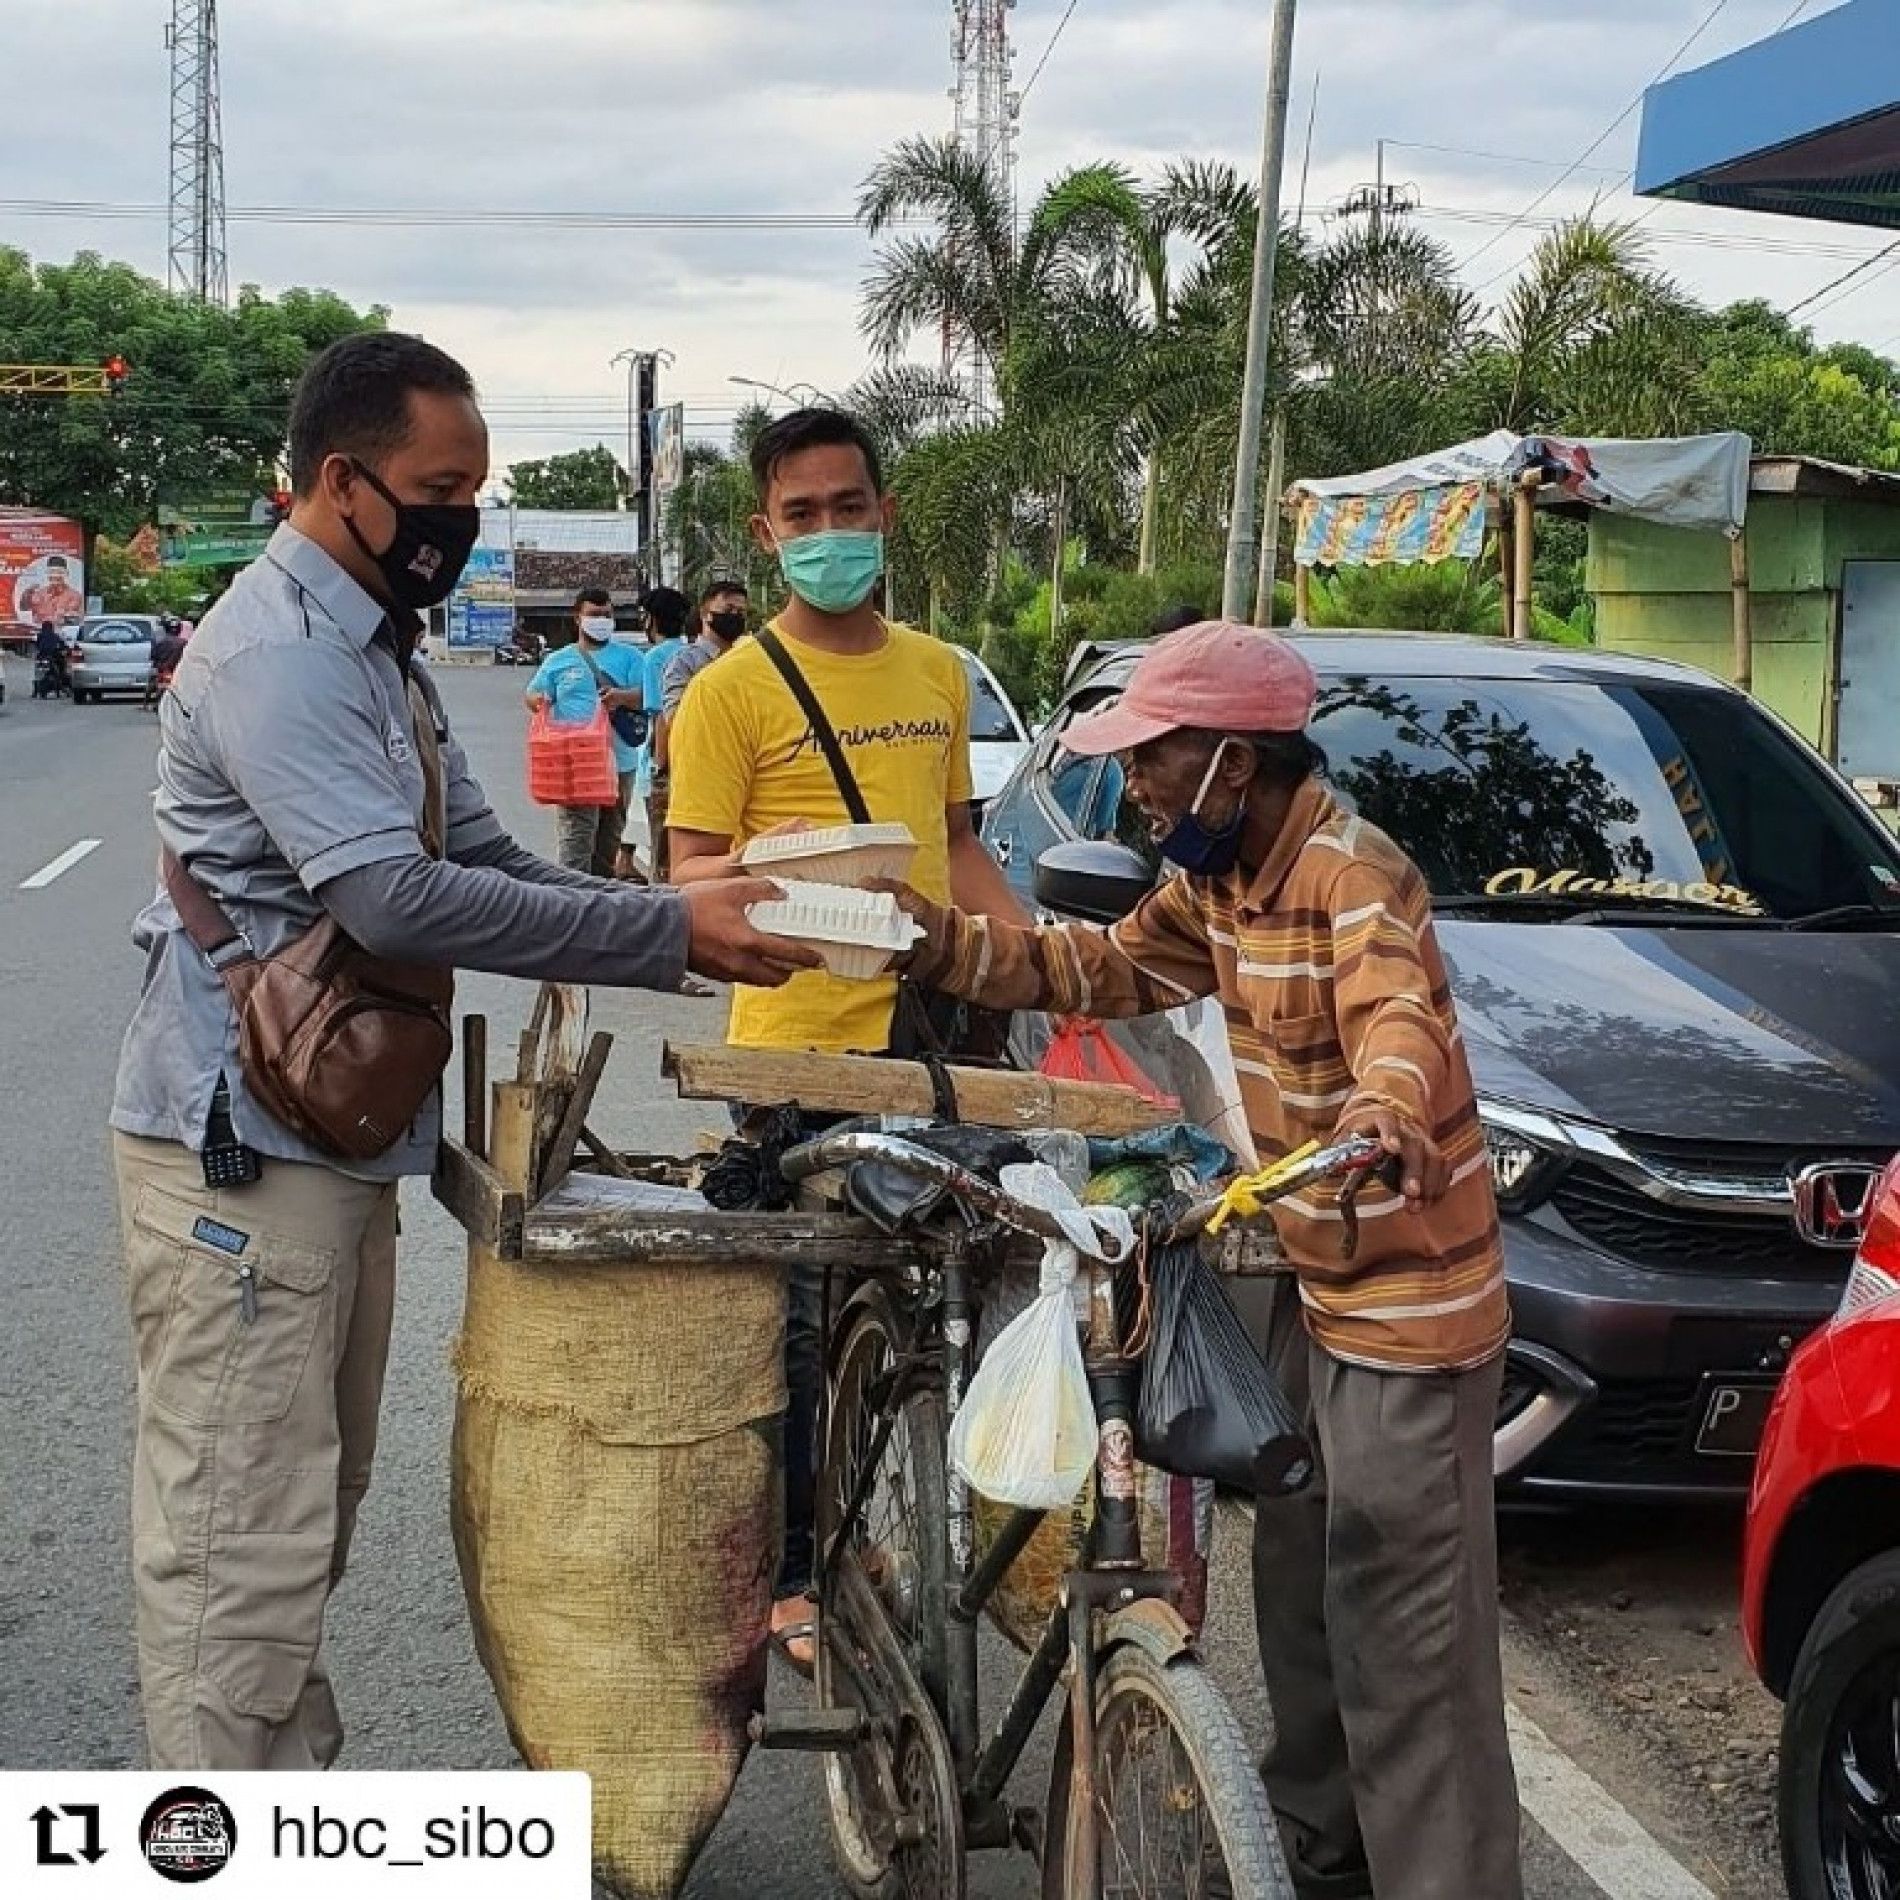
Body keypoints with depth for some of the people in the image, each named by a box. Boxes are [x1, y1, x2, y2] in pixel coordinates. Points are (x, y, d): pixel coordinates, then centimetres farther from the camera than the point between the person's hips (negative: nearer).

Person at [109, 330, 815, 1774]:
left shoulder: (376, 655, 16)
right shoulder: (276, 653, -18)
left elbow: (485, 864, 11)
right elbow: (399, 898, -28)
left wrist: (692, 926, -4)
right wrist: (671, 933, -26)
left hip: (340, 1140, 10)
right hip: (240, 1152, -10)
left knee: (314, 1509, 18)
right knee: (241, 1533, -5)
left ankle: (298, 1779, 30)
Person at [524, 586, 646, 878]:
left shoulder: (628, 656, 12)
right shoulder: (558, 660, 12)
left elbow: (644, 696, 1)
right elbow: (533, 695, 11)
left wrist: (622, 697, -21)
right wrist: (540, 701, -13)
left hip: (619, 760, 2)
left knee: (609, 838, 11)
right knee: (575, 835, -15)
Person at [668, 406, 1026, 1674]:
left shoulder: (939, 674, 14)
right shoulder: (735, 689, -5)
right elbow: (688, 880, -8)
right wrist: (754, 867, -30)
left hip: (928, 1034, 5)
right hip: (798, 1046, -5)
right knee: (801, 1324, 0)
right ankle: (784, 1574, 14)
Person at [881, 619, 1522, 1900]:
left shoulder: (1350, 874, -22)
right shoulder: (1219, 882, 6)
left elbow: (1396, 1014, -41)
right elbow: (1103, 973, 16)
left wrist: (1384, 1111, -63)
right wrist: (941, 941, 3)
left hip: (1409, 1300, -10)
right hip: (1315, 1280, 10)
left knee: (1406, 1624, -8)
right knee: (1300, 1580, 20)